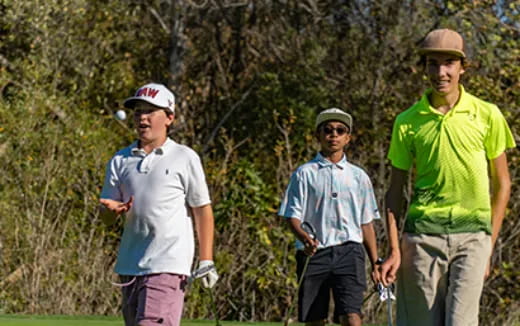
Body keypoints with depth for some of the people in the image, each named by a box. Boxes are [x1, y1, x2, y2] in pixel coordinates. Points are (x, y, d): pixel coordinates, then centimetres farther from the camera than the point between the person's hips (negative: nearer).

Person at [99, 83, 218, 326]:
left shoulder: (185, 158, 1)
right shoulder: (121, 160, 12)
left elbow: (202, 210, 2)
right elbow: (106, 217, 11)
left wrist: (206, 262, -4)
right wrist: (112, 210, -14)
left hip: (168, 266, -6)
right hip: (129, 265, 6)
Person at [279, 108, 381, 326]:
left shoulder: (359, 177, 13)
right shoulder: (304, 174, 5)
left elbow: (366, 224, 16)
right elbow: (292, 215, 0)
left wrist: (375, 263, 13)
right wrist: (303, 236, -22)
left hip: (349, 250, 1)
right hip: (313, 252, 0)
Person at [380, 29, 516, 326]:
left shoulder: (487, 115, 3)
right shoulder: (408, 122, 5)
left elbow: (502, 184, 10)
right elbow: (396, 191, 10)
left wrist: (490, 244, 5)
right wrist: (394, 250, 1)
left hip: (471, 233, -1)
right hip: (423, 233, 1)